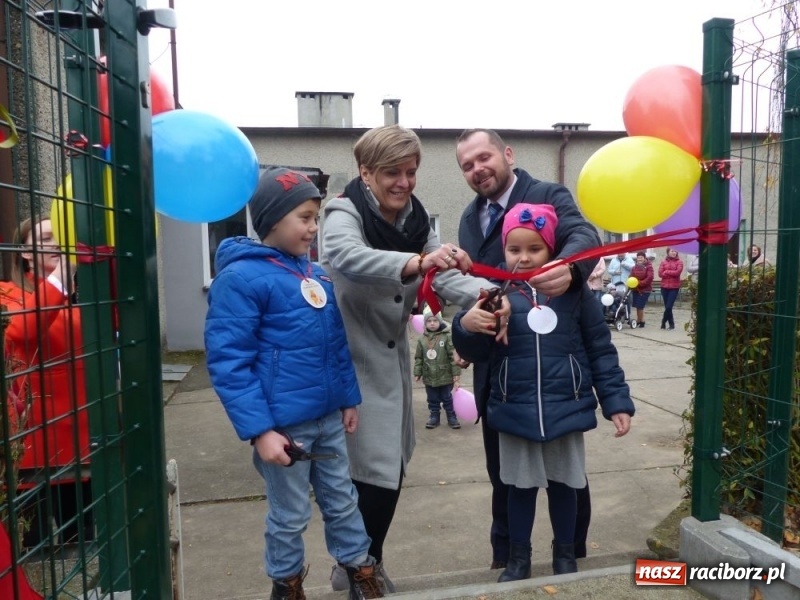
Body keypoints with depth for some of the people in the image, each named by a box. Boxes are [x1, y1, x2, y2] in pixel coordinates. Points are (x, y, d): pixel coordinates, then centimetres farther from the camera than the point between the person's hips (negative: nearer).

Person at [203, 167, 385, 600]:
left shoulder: (315, 273, 7)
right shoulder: (240, 277, -15)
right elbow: (228, 362, -19)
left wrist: (348, 398, 12)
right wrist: (258, 430, -22)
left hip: (328, 418, 6)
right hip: (283, 424, -6)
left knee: (343, 501, 19)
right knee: (289, 516, 13)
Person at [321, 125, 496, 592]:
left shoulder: (416, 220, 2)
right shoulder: (345, 213, -17)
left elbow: (445, 275, -11)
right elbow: (346, 256, -40)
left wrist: (486, 293, -31)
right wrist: (416, 262, -55)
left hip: (393, 359, 7)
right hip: (353, 361, -7)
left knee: (391, 468, 15)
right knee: (377, 472, -5)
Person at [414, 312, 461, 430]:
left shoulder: (447, 337, -10)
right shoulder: (422, 340, 0)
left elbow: (453, 356, -9)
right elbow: (418, 358, 6)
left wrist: (456, 373, -10)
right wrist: (417, 373, 3)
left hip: (445, 376, -3)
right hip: (429, 377, 3)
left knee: (447, 398, 10)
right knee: (433, 400, 14)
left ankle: (452, 417, 23)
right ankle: (434, 417, 28)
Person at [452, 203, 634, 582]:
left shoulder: (574, 291, -2)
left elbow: (600, 350, 3)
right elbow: (477, 353, -6)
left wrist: (616, 401, 0)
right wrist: (467, 326, -28)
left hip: (566, 410, 1)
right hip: (515, 413, 0)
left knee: (563, 486, 17)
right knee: (520, 487, 15)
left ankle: (565, 555, 40)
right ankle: (519, 557, 36)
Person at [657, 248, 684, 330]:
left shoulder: (679, 262, 1)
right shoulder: (663, 262, 6)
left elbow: (678, 272, -15)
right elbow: (660, 274, -5)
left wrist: (666, 272, -8)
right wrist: (672, 273, -10)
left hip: (674, 287, -3)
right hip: (664, 287, 3)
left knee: (669, 307, -8)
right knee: (667, 307, 7)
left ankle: (663, 322, 8)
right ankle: (671, 324, 18)